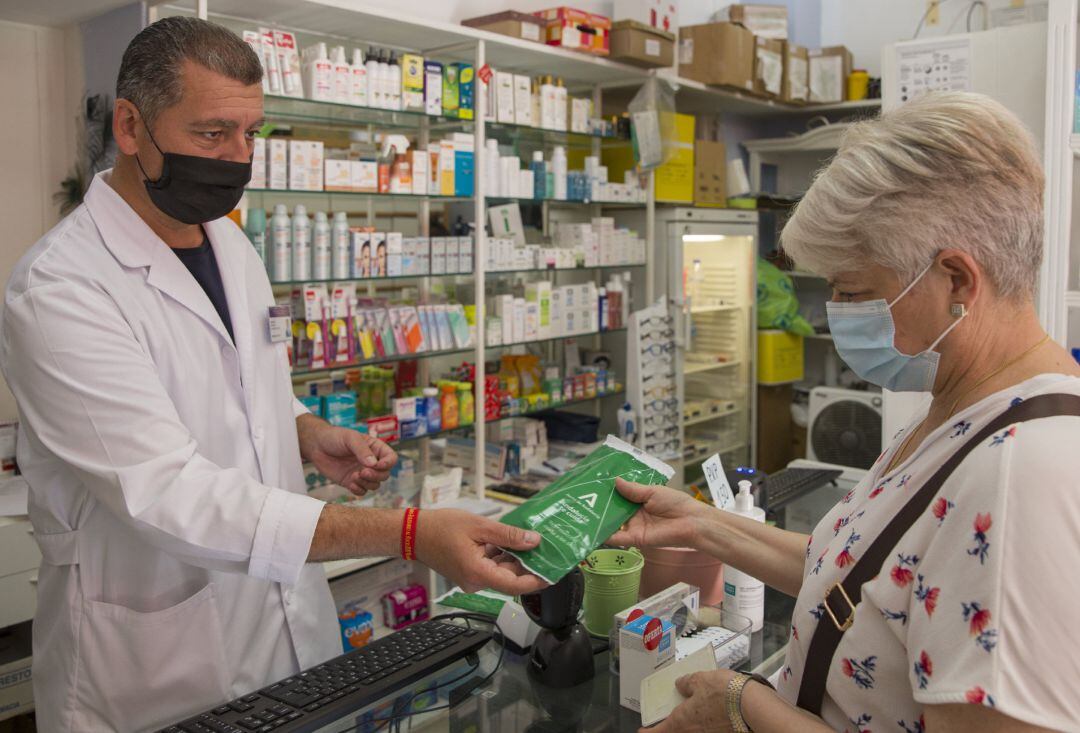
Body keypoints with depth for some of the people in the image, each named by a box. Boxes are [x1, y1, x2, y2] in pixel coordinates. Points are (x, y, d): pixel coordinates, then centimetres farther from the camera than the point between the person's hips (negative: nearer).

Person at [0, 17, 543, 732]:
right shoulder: (58, 290, -21)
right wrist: (410, 533, -37)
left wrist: (310, 434, -4)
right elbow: (168, 495, -30)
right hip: (158, 663, -7)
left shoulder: (232, 246, 5)